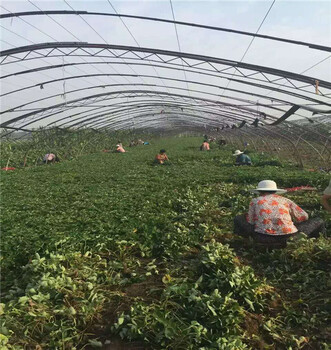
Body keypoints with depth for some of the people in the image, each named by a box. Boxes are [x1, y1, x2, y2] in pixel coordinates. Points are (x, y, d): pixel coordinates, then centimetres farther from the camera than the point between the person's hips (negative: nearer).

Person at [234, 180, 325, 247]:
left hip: (263, 238, -1)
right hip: (288, 237, 2)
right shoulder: (285, 200, 15)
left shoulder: (255, 201, 13)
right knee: (318, 221, 23)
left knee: (238, 219, 22)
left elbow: (250, 221, 10)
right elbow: (303, 217, 14)